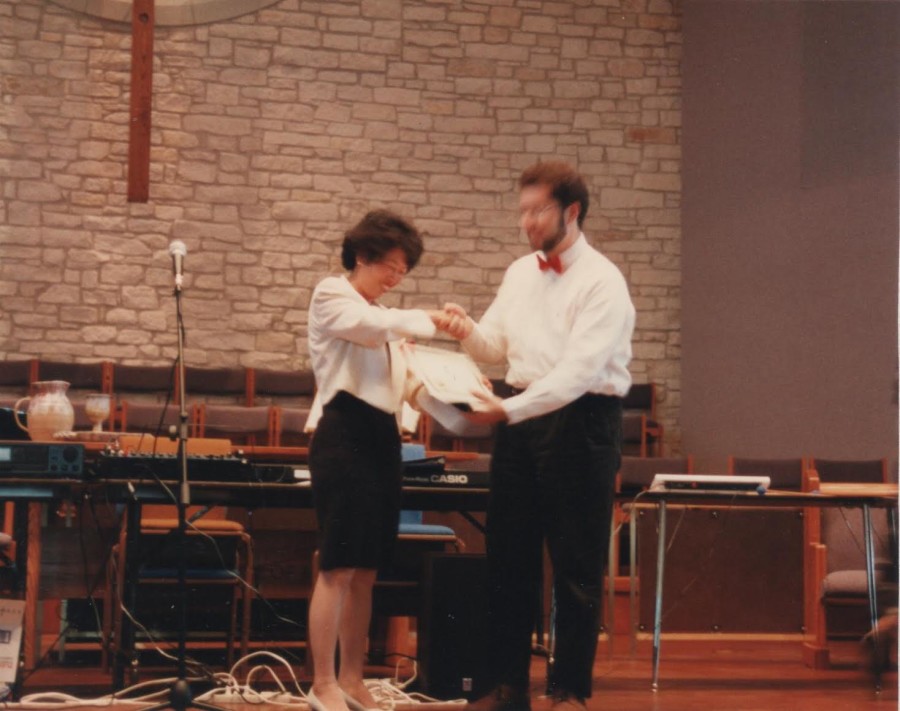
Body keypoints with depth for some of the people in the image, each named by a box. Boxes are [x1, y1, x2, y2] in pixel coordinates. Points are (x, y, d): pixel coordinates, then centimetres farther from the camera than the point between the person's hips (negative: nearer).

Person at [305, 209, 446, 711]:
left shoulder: (383, 316, 24)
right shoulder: (331, 296, 1)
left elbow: (401, 382, 17)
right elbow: (371, 328, -19)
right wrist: (432, 320, -12)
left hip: (383, 439, 8)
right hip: (345, 434, -8)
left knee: (367, 570, 9)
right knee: (339, 567, -8)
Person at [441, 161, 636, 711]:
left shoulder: (602, 282, -13)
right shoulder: (521, 273, 10)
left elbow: (579, 370, -22)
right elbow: (497, 345, 12)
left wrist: (508, 410, -29)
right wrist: (469, 332, -11)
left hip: (581, 423, -7)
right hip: (522, 419, 7)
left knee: (577, 568, 2)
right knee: (509, 560, 9)